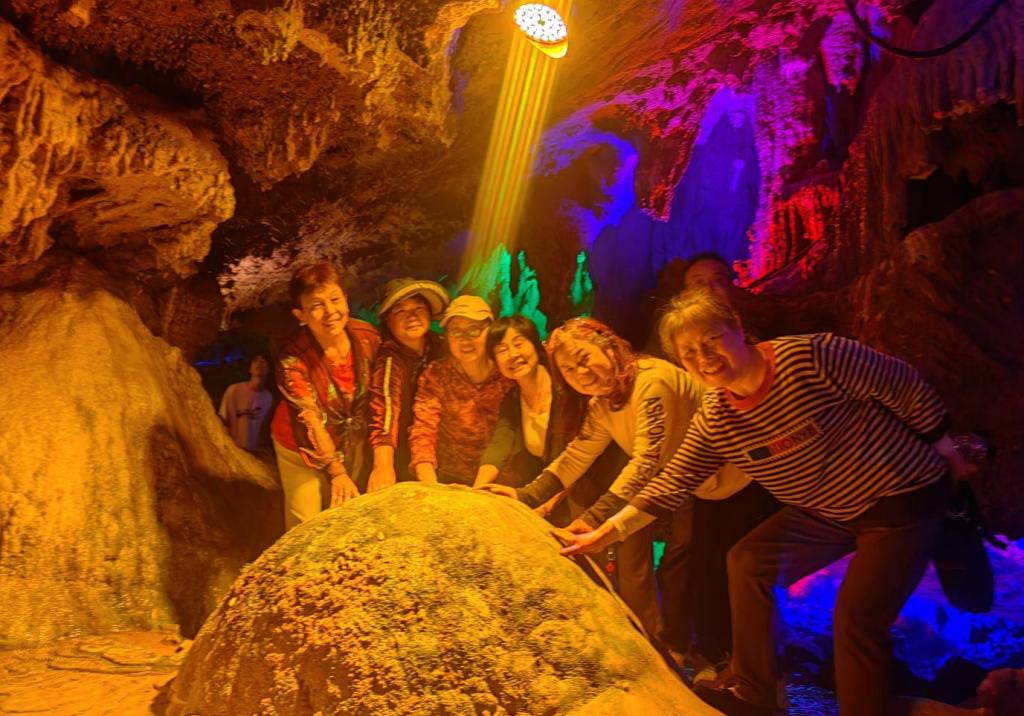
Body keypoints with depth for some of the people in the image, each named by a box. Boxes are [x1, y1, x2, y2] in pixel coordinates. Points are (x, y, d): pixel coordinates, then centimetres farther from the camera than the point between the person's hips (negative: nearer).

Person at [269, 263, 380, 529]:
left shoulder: (367, 337, -16)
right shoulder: (293, 359, -26)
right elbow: (311, 422, -27)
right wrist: (337, 472, -33)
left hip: (354, 443, 4)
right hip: (303, 449, -3)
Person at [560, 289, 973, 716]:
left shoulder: (812, 356, -28)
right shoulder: (714, 422, -9)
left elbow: (905, 386, -17)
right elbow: (673, 483, -5)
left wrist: (946, 453, -5)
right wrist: (606, 533, -9)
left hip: (902, 497, -6)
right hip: (827, 511, 6)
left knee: (857, 620, -10)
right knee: (748, 562, 0)